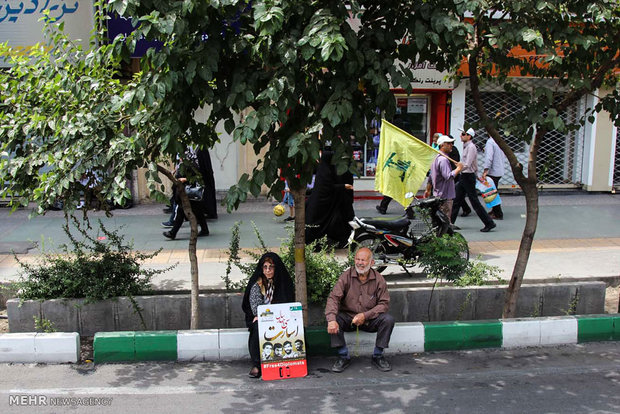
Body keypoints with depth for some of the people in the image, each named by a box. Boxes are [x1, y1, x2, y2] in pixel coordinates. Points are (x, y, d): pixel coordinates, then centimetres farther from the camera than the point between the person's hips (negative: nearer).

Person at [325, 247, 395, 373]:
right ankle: (343, 356, -12)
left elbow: (384, 304, -6)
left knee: (388, 319, -26)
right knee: (334, 319, -29)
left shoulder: (378, 279, -5)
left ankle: (377, 356, -7)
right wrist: (331, 320, -35)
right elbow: (333, 297, -17)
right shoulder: (346, 276, -8)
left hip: (370, 320, 0)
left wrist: (365, 315, -21)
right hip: (348, 317, 0)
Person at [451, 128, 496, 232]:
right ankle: (450, 222, 18)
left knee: (474, 202, -5)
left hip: (468, 177, -9)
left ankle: (489, 223, 2)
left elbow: (467, 165, -24)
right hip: (463, 176, 10)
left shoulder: (471, 147, -17)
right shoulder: (465, 146, 12)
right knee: (457, 200, 12)